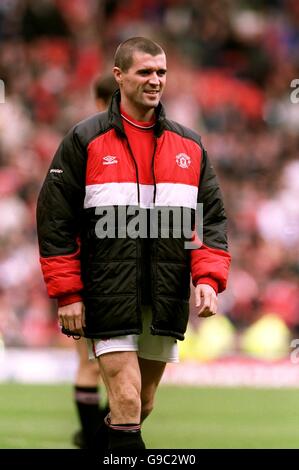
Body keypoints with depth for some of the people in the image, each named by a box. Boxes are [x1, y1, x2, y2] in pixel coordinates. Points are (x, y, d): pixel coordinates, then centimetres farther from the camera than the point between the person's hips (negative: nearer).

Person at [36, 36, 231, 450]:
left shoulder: (190, 145, 11)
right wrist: (67, 294, -6)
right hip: (109, 302, -4)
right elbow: (55, 219, 0)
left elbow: (212, 218, 12)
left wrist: (208, 278, -5)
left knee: (143, 405, 11)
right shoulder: (85, 140, 0)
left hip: (166, 305, 4)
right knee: (126, 402, -12)